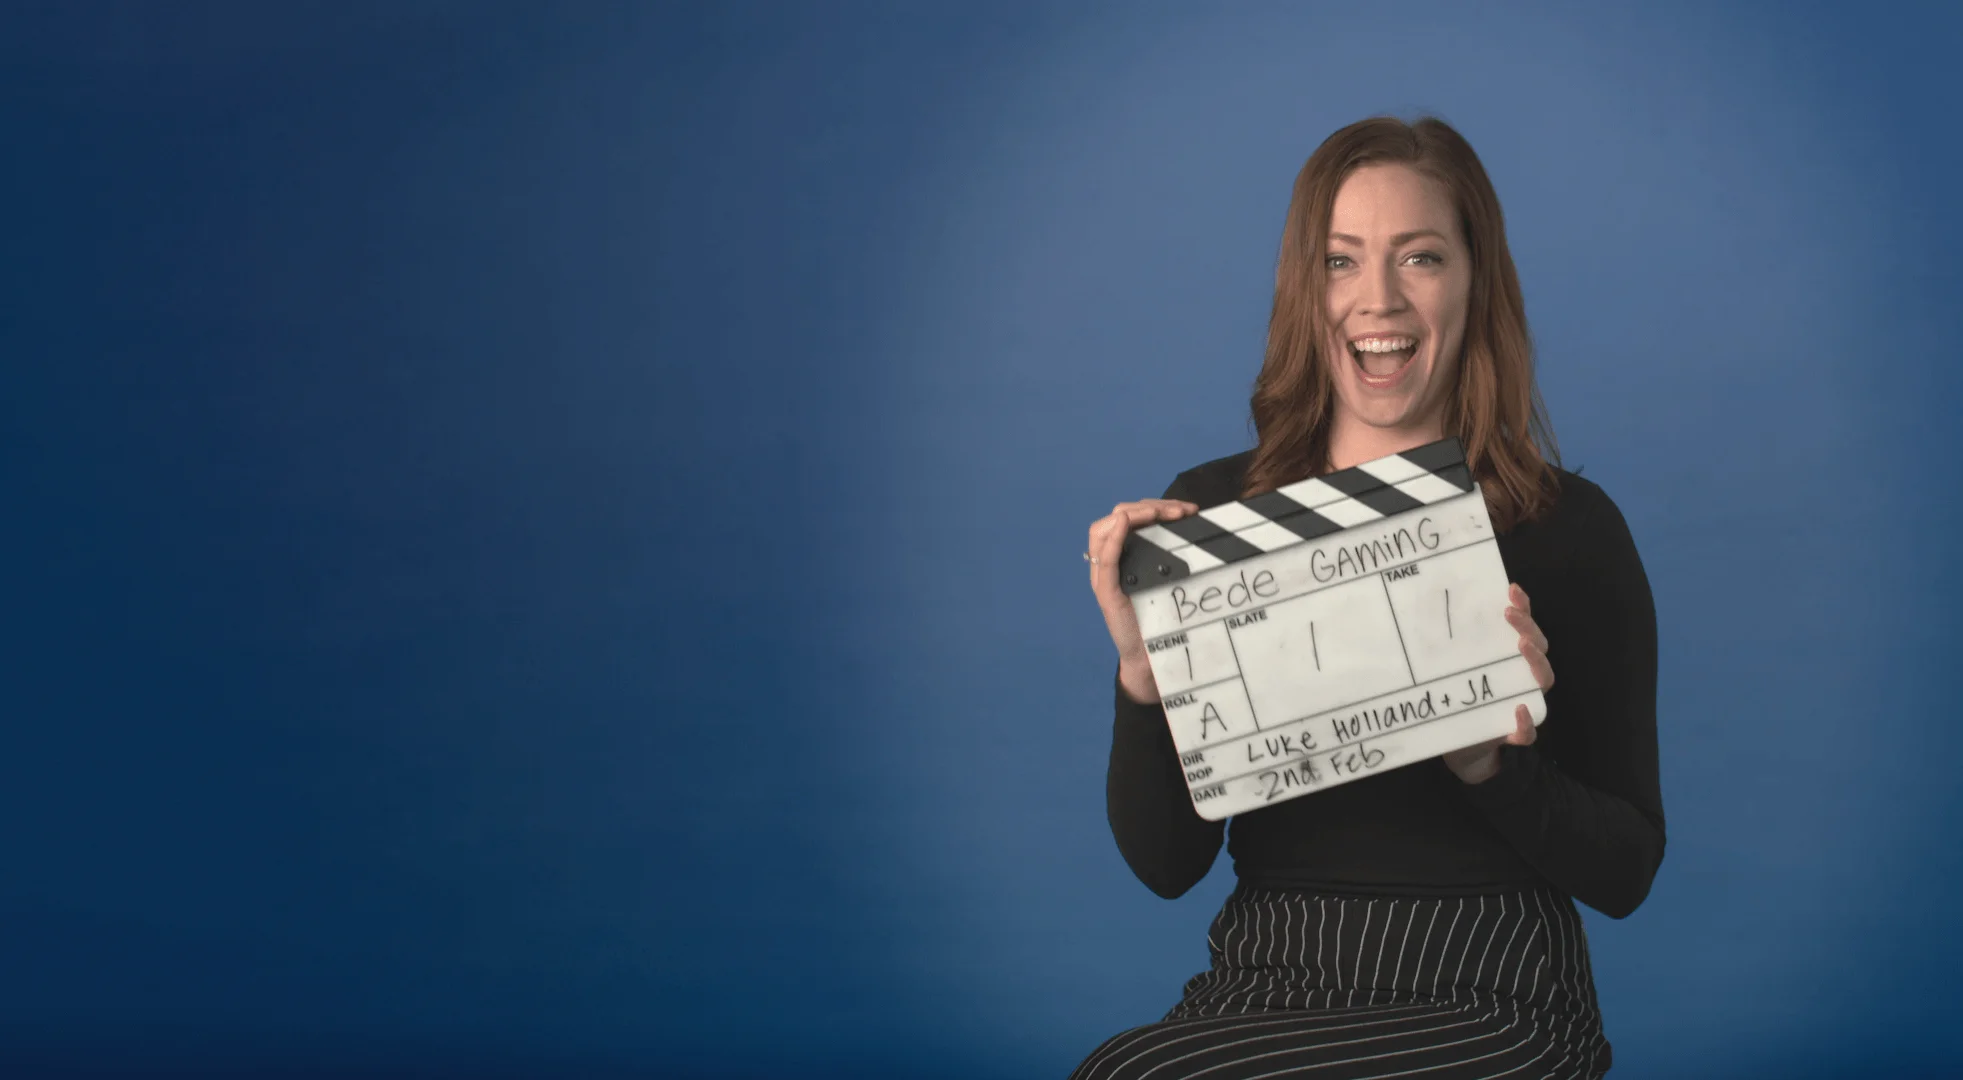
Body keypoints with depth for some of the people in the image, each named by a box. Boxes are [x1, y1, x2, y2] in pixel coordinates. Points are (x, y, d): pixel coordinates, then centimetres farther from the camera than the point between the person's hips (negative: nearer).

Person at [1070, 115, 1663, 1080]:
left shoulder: (1571, 529, 0)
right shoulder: (1211, 510, 6)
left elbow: (1626, 874, 1)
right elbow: (1167, 863, 4)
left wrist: (1495, 765, -17)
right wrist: (1142, 666, -12)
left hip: (1484, 1001, -3)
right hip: (1261, 991, 3)